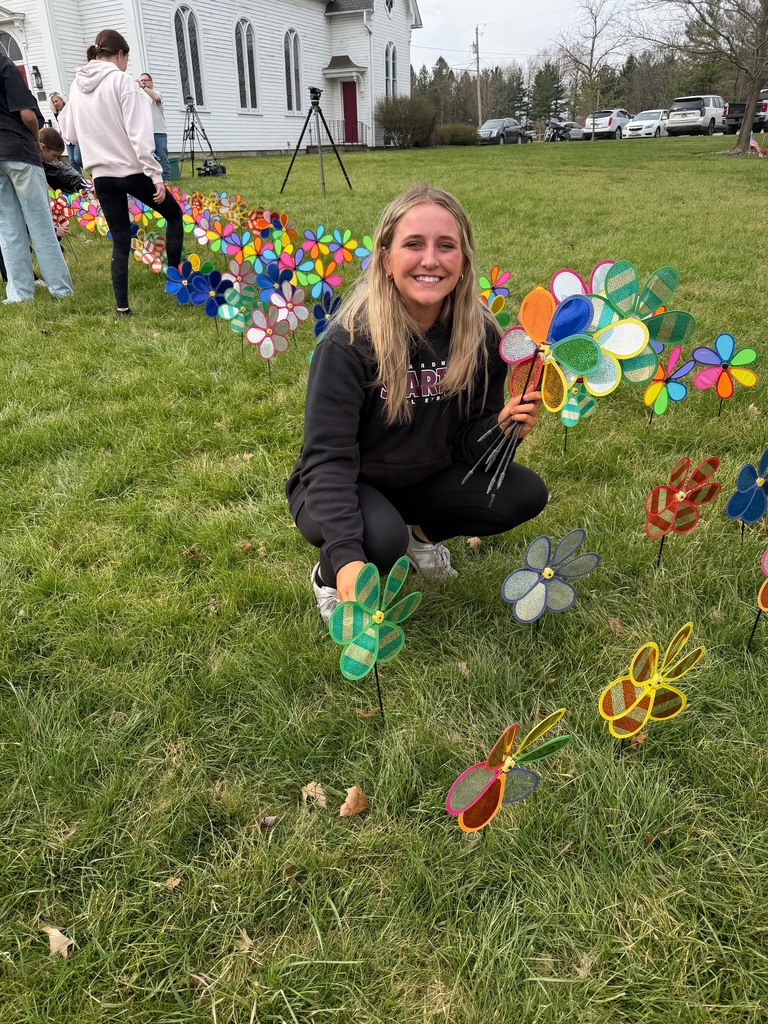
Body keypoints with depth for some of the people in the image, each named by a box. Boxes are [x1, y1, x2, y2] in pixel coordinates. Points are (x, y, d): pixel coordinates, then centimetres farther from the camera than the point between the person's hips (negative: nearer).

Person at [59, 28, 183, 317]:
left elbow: (70, 133, 18)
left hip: (102, 175, 6)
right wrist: (156, 174, -15)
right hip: (132, 170, -5)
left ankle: (122, 307, 4)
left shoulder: (77, 86, 10)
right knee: (174, 215, 17)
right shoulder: (122, 80, -9)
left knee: (120, 242, 9)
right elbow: (139, 134, -16)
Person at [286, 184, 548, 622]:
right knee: (382, 539, -36)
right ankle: (329, 577, 1)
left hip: (424, 478, 5)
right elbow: (329, 458, -28)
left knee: (526, 494, -12)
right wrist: (346, 556, -40)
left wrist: (501, 427, -28)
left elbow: (466, 439, -4)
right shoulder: (349, 341, -26)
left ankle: (421, 532, 14)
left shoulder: (480, 334, -12)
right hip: (343, 487, -5)